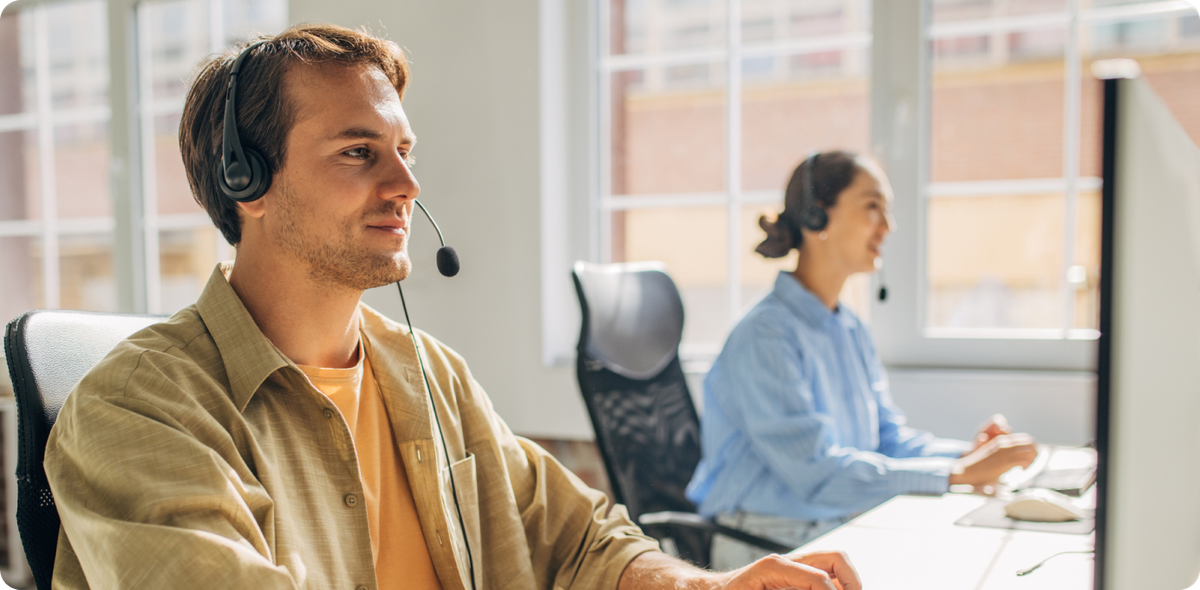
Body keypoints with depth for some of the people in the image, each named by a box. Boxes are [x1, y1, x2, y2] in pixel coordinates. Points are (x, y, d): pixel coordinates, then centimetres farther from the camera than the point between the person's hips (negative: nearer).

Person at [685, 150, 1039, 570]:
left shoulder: (851, 331, 11)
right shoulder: (765, 336, -17)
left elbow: (887, 437, 14)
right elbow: (816, 469, -23)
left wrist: (967, 453, -5)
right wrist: (958, 473, -20)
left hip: (843, 533, 8)